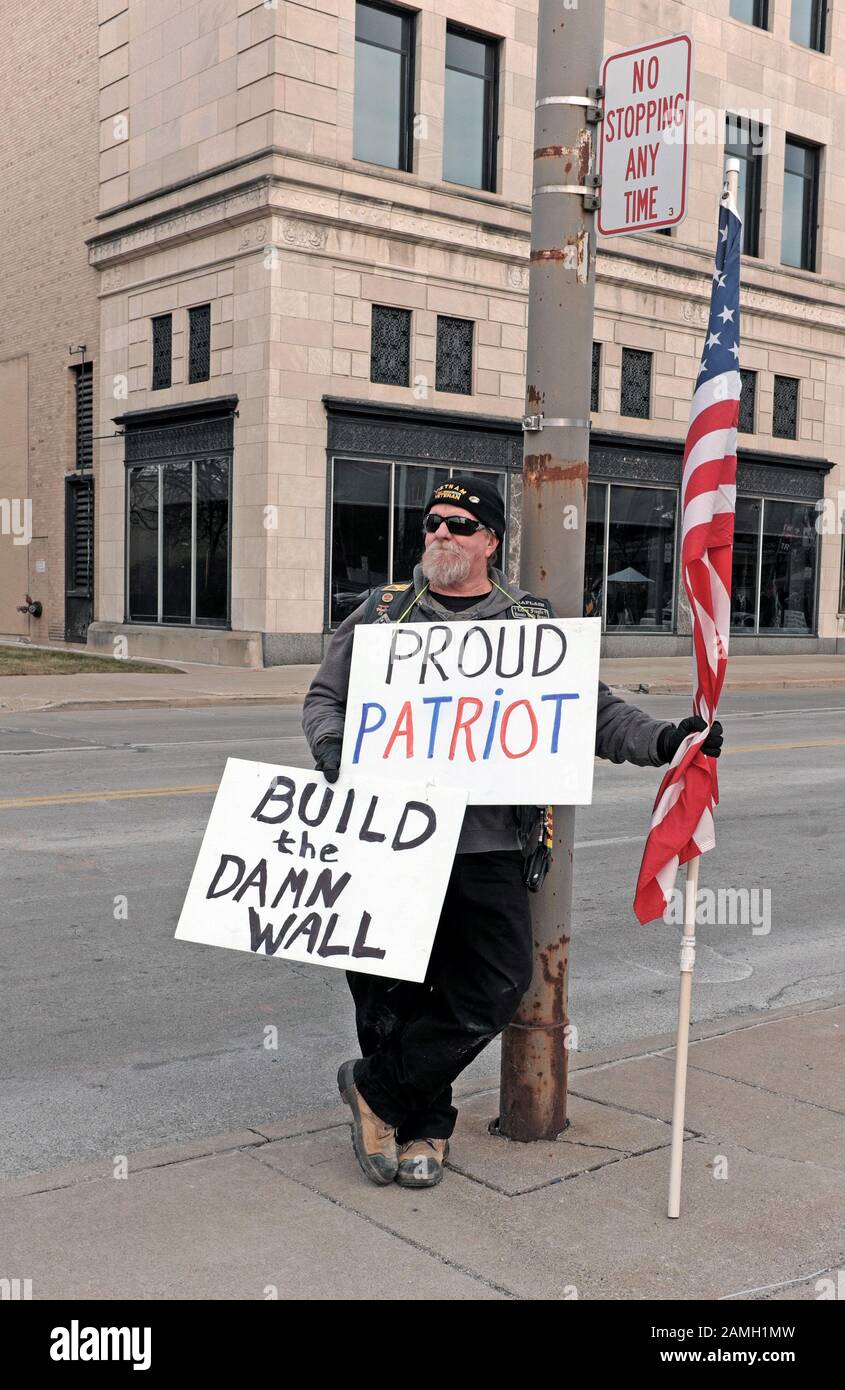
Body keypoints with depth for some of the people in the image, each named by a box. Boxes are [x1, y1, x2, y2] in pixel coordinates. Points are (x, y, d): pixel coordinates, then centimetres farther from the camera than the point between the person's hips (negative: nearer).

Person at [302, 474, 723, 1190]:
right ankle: (425, 1126, 27)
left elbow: (595, 713, 9)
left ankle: (377, 1088, 15)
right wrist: (333, 749, -7)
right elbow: (324, 698, 14)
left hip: (487, 844, 0)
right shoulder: (383, 611, 10)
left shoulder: (533, 622, 9)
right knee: (390, 984, 5)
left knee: (495, 987, -3)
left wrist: (663, 739, -9)